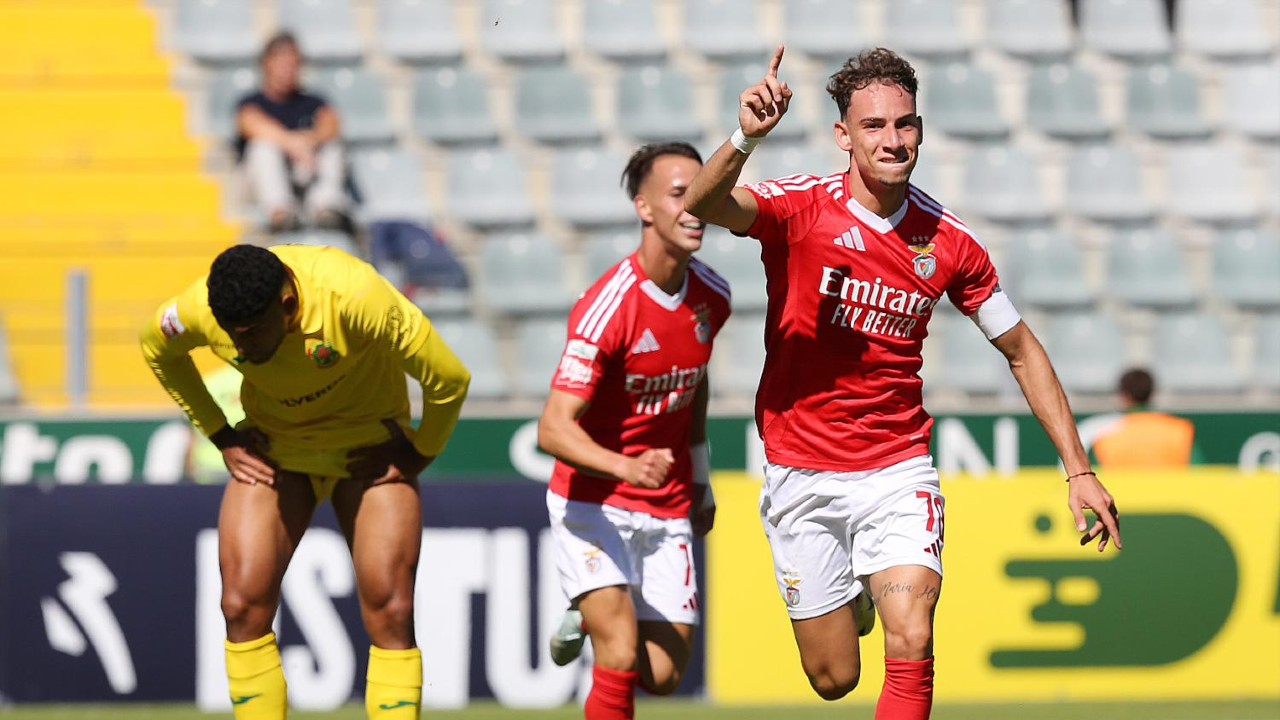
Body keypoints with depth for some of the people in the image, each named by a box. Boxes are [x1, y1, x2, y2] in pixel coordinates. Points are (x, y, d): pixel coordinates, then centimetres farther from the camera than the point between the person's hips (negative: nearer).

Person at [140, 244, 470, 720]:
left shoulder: (353, 295, -35)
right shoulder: (200, 310, -23)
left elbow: (449, 378, -23)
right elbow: (157, 348, 4)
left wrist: (420, 453, -10)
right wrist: (219, 435, 2)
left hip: (368, 448, -3)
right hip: (272, 451, 3)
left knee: (390, 611, -13)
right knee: (243, 604, -13)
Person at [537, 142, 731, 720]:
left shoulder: (711, 295, -1)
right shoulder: (606, 308, -22)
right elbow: (553, 428, -27)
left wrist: (700, 479, 23)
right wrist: (626, 466, -44)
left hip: (668, 511, 6)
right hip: (593, 504, -6)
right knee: (620, 659, -23)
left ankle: (590, 620, 37)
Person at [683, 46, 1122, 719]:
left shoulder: (949, 241, -3)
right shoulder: (800, 207, -10)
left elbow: (1022, 351, 9)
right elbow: (702, 206, -31)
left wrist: (1078, 469, 5)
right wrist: (745, 139, -52)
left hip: (898, 468, 1)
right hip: (802, 477, -1)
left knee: (911, 646, -21)